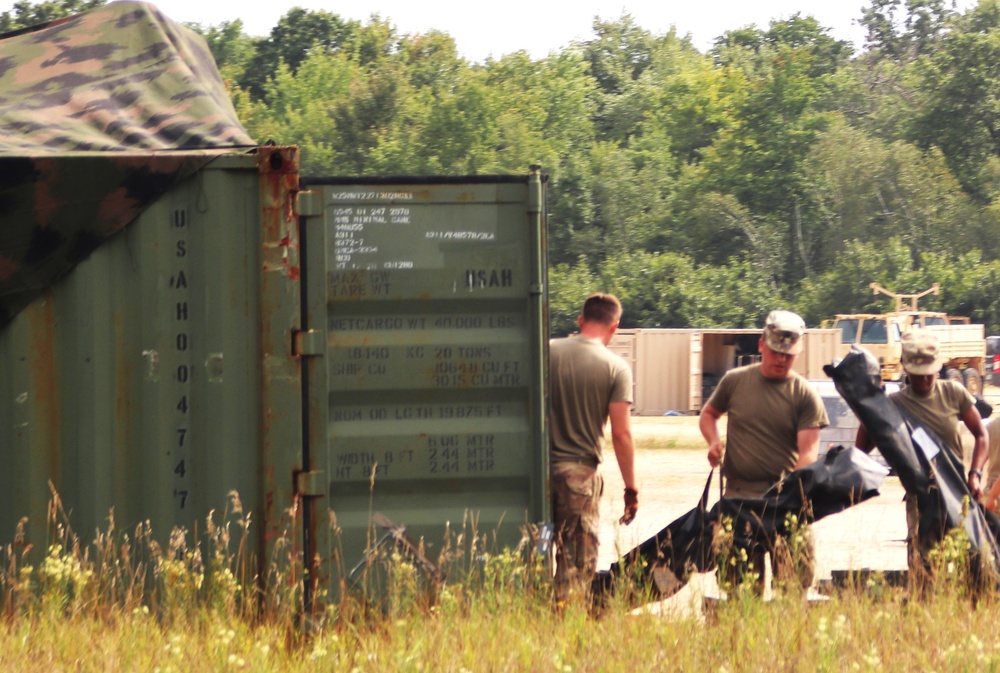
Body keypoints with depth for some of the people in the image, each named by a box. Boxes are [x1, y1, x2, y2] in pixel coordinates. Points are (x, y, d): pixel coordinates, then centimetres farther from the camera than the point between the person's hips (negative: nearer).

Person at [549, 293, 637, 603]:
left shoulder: (547, 352, 3)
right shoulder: (615, 368, -5)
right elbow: (621, 432, -8)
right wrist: (631, 489, -1)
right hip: (580, 472, -3)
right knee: (577, 564, 4)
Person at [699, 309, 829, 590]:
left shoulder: (805, 395, 1)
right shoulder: (735, 381, 8)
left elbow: (808, 451, -7)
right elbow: (708, 414, 24)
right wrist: (713, 441, 2)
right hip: (739, 496, 1)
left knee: (796, 583, -5)